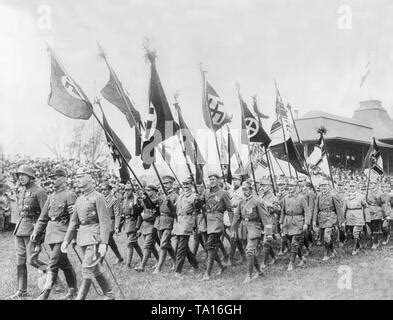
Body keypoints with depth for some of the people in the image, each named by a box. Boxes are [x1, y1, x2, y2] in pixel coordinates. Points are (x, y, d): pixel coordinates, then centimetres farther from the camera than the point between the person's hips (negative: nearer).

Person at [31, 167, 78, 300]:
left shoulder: (70, 195, -8)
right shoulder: (51, 197, 14)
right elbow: (43, 217, 18)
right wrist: (36, 232, 9)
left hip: (62, 235, -7)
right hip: (51, 234, 7)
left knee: (53, 265, -11)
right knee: (65, 264, 14)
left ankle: (45, 294, -10)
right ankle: (73, 291, 24)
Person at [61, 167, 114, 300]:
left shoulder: (98, 197, -10)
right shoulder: (79, 200, 14)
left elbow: (105, 222, -15)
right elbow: (74, 222, 17)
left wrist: (104, 243, -21)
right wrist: (66, 240, 11)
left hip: (95, 238, -8)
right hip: (83, 238, 8)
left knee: (87, 269, -9)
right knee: (96, 270, 15)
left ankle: (80, 298, -7)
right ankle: (109, 295, 27)